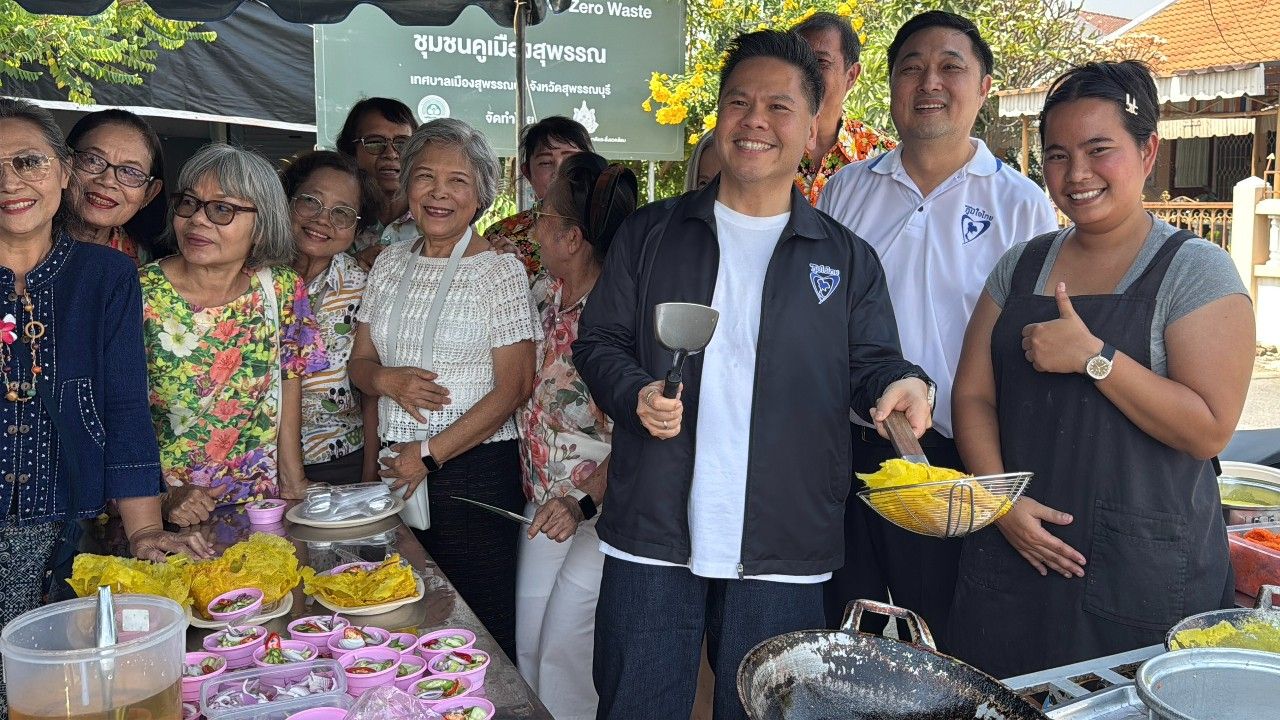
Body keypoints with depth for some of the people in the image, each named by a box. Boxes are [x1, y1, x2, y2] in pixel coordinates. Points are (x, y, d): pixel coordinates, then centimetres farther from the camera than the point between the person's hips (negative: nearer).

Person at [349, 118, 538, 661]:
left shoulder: (501, 272, -7)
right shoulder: (390, 263, 9)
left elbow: (513, 388, -11)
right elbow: (360, 363, 13)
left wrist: (430, 453, -14)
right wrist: (387, 380, -10)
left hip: (475, 470, -5)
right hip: (399, 470, 5)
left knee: (479, 628, 2)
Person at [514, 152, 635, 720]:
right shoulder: (548, 297, 3)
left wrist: (585, 501, -28)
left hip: (600, 509, -8)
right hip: (543, 503, 8)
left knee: (564, 652, 0)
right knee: (527, 647, 14)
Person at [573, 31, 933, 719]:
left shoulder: (847, 260, 9)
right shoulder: (650, 234, 8)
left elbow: (871, 365, 7)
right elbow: (597, 343, 8)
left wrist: (903, 383, -16)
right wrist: (636, 396, -12)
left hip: (784, 556, 1)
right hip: (652, 537, 0)